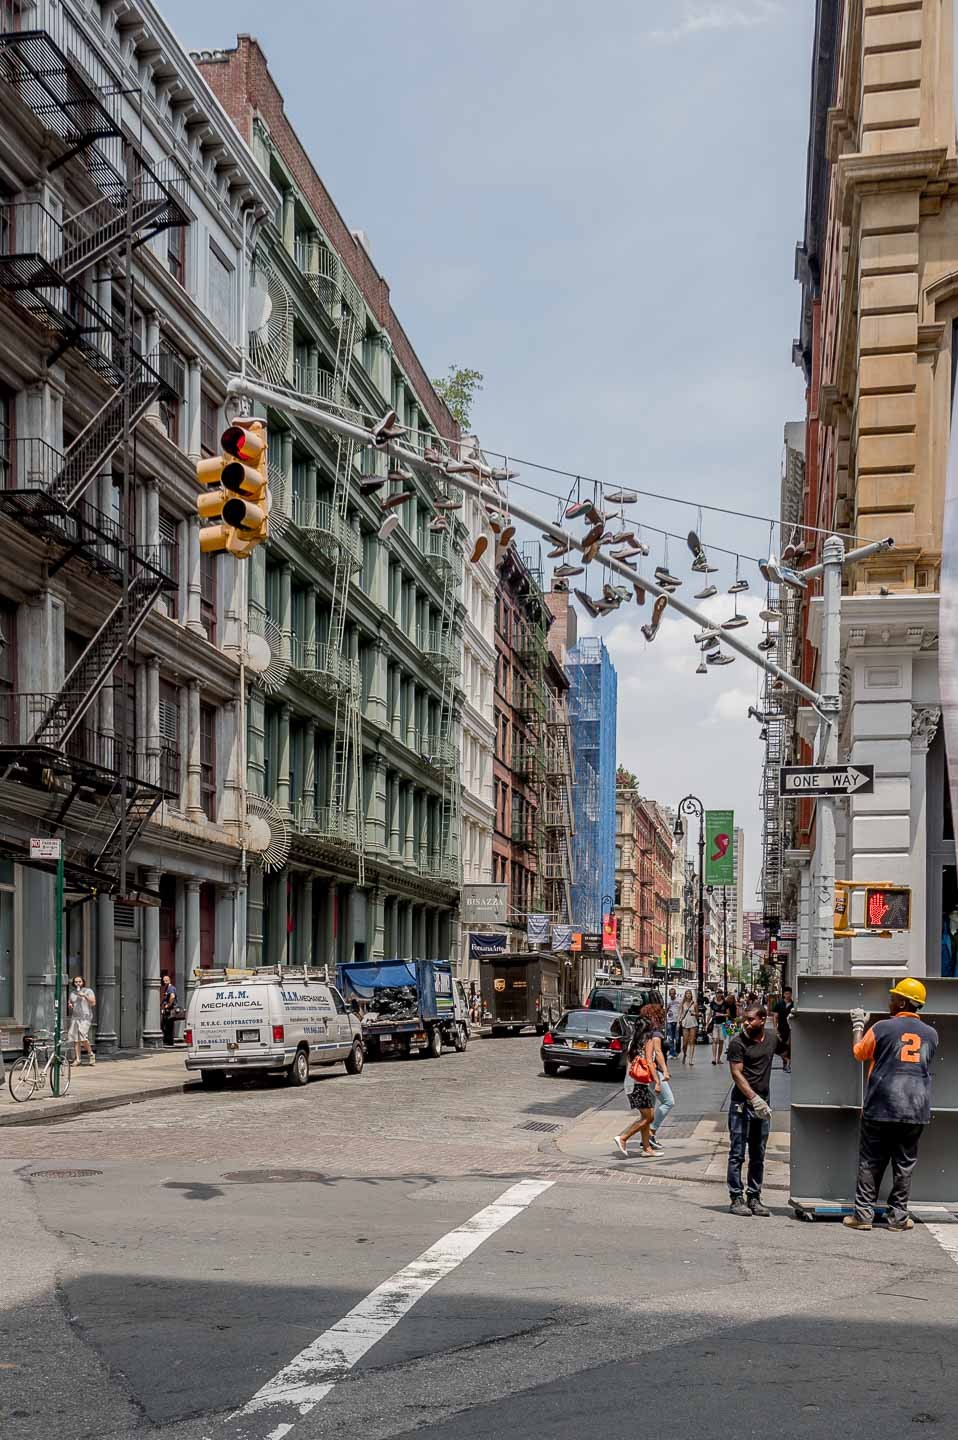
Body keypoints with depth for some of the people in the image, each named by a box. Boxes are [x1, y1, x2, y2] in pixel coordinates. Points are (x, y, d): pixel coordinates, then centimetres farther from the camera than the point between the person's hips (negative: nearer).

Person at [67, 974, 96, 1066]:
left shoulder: (88, 991, 2)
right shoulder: (72, 992, 16)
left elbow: (93, 1003, -6)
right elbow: (70, 1002, 28)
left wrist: (85, 996, -16)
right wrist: (69, 1004, 4)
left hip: (85, 1017, -5)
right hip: (74, 1017, 5)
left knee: (83, 1038, -16)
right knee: (75, 1039, 0)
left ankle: (91, 1055, 3)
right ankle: (77, 1059, 4)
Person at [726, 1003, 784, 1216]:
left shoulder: (772, 1039, 7)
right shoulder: (738, 1042, -8)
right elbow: (736, 1073, -14)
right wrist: (753, 1097, -24)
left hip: (762, 1103, 5)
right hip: (741, 1102, -5)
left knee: (758, 1156, 10)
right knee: (737, 1154, -2)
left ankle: (754, 1198, 16)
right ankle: (736, 1199, 2)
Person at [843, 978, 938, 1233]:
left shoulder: (882, 1028, -6)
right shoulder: (930, 1034, 4)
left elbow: (859, 1052, 8)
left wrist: (858, 1025, 24)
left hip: (880, 1108, -2)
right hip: (916, 1109, 2)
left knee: (871, 1163, 5)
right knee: (904, 1164, 9)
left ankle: (863, 1214, 6)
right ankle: (898, 1216, 11)